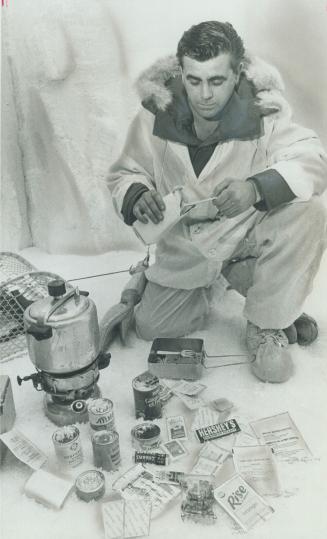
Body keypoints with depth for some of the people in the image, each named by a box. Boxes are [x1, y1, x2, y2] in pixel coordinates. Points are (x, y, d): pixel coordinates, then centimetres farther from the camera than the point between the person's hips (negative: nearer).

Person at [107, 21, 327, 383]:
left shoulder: (263, 115, -18)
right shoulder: (155, 117, -13)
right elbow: (124, 174, -1)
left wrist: (257, 187, -46)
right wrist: (137, 197, -26)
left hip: (248, 231, -1)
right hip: (188, 243, 2)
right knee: (150, 327, -6)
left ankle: (267, 327, -9)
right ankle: (218, 279, 23)